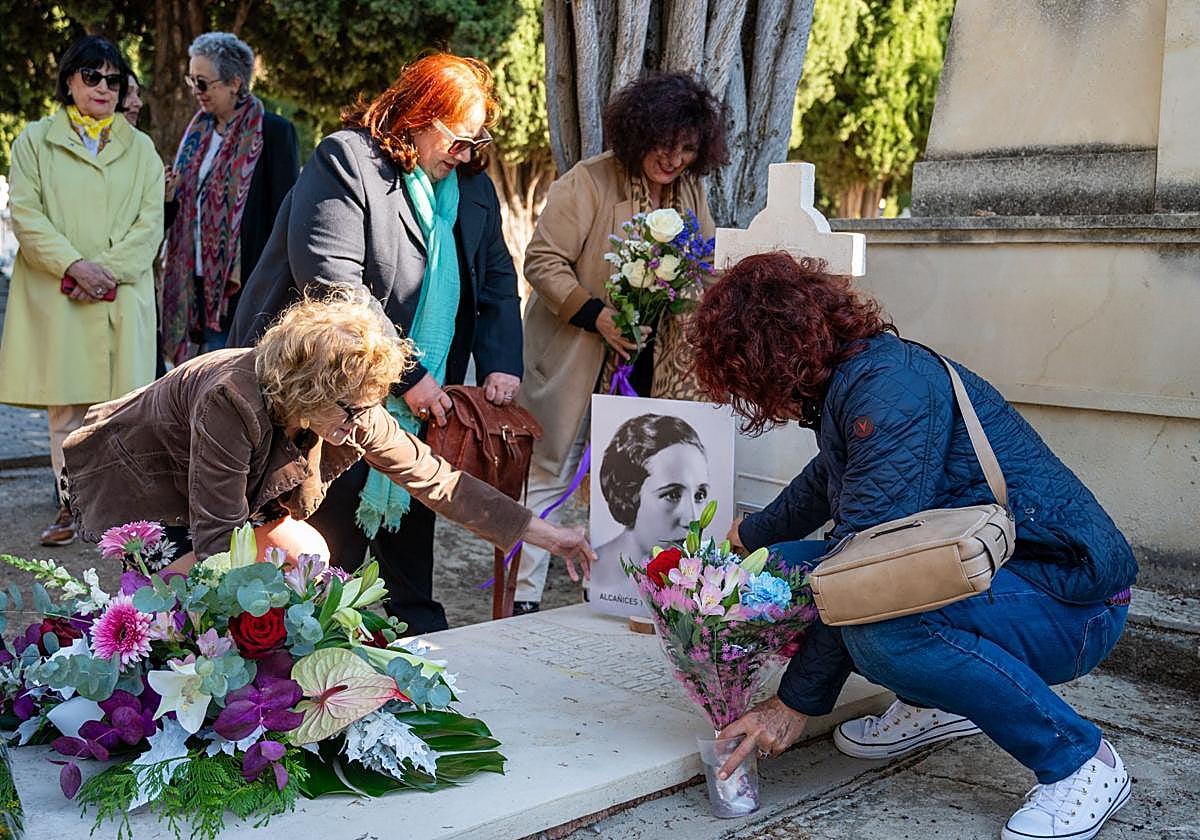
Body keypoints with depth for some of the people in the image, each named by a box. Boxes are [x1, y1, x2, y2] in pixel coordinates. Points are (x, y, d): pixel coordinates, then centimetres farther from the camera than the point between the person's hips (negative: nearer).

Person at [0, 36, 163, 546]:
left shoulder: (140, 149, 14)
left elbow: (150, 223, 5)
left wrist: (107, 270, -10)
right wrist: (74, 266, -14)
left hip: (123, 297, 1)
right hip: (57, 298, -1)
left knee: (121, 399, -2)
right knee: (66, 404, 0)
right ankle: (72, 505, 9)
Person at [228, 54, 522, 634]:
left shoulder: (472, 185, 10)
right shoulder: (345, 162, -13)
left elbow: (497, 279, 13)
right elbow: (332, 286, -22)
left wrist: (502, 364, -5)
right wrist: (407, 377, -22)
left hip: (422, 406, 7)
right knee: (332, 542, 0)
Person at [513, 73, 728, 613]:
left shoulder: (690, 190, 7)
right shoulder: (587, 182, -13)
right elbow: (542, 260, -15)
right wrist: (596, 314, -25)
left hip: (649, 366, 6)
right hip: (577, 359, -5)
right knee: (551, 472, 0)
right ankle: (521, 599, 7)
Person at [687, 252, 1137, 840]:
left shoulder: (891, 384, -22)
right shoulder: (852, 382, 8)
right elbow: (826, 482, 28)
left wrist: (796, 703, -21)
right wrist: (749, 536, 42)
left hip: (1070, 600, -9)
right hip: (974, 571, 9)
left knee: (878, 622, -36)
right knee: (785, 566, 3)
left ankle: (1079, 762, -16)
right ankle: (935, 703, 16)